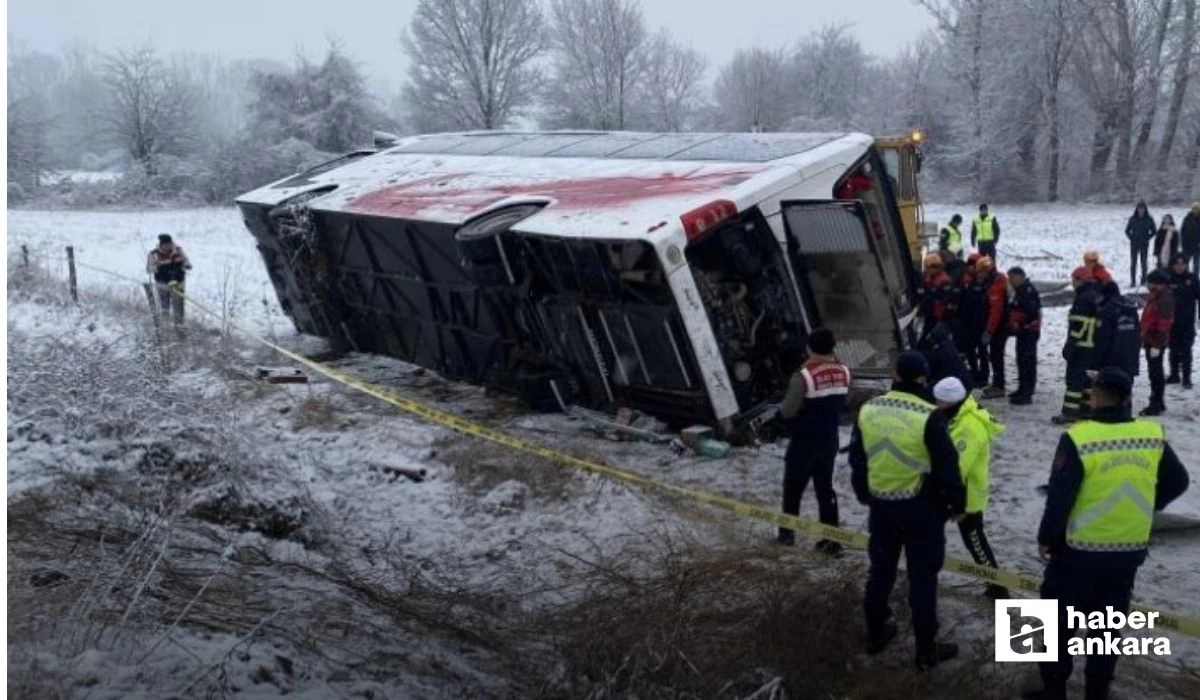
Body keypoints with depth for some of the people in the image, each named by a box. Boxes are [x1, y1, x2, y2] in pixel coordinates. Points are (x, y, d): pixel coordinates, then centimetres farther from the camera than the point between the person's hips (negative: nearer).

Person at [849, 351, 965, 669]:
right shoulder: (928, 416, -20)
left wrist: (864, 494, 24)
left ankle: (875, 634, 33)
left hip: (881, 505, 5)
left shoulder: (868, 410, -2)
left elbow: (856, 459, 9)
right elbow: (947, 466, -15)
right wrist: (957, 503, 1)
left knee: (880, 570, 20)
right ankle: (927, 649, 14)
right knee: (922, 578, 5)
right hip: (922, 508, -5)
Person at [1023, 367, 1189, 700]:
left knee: (1058, 619, 13)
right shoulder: (1153, 435, -5)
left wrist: (1046, 538, -3)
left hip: (1079, 549, -4)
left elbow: (1059, 495, -17)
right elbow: (1177, 482, 9)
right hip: (1130, 550, 4)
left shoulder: (1078, 437, -20)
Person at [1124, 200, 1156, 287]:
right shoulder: (1133, 219, -2)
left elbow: (1153, 231, 7)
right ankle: (1133, 281, 1)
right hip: (1134, 244, 0)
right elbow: (1127, 230, 7)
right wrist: (1131, 238, -1)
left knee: (1144, 262, 5)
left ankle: (1144, 280, 13)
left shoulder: (1149, 219, -2)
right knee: (1133, 262, -2)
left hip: (1144, 244, 0)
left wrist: (1147, 238, 0)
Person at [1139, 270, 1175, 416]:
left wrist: (1157, 345, -24)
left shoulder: (1164, 299, -19)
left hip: (1156, 342, -10)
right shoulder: (1154, 297, 13)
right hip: (1150, 340, 10)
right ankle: (1157, 403, 25)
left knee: (1156, 372, -5)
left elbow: (1163, 324, -22)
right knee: (1154, 372, 16)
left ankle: (1156, 404, -1)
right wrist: (1144, 338, 23)